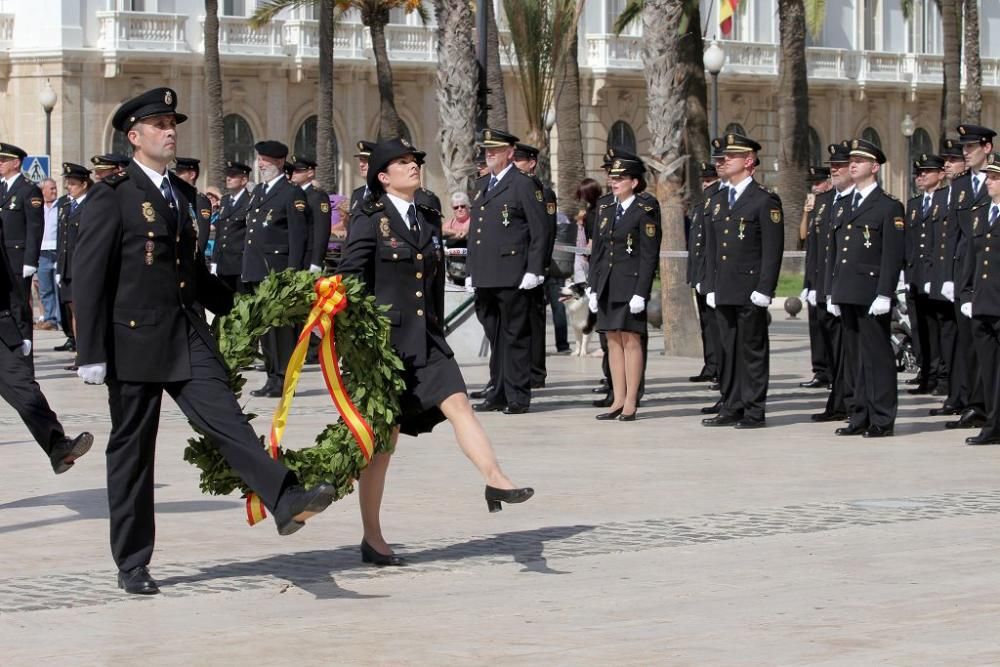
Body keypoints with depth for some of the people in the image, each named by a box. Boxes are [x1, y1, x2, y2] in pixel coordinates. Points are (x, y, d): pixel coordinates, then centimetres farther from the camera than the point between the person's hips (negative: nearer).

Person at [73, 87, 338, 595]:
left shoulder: (182, 194, 16)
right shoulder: (112, 197, -5)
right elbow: (88, 277, -9)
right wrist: (92, 353, -14)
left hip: (187, 337, 5)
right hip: (134, 339, -5)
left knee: (226, 419, -14)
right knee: (131, 450, 4)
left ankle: (286, 501, -32)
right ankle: (132, 564, 13)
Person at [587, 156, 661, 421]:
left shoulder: (644, 213, -6)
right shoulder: (605, 211, 14)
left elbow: (649, 257, -10)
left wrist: (641, 293, -16)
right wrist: (594, 288, 10)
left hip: (631, 286, -7)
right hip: (607, 286, 7)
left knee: (631, 340, -4)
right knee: (613, 340, 7)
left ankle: (630, 403, -1)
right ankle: (618, 401, 12)